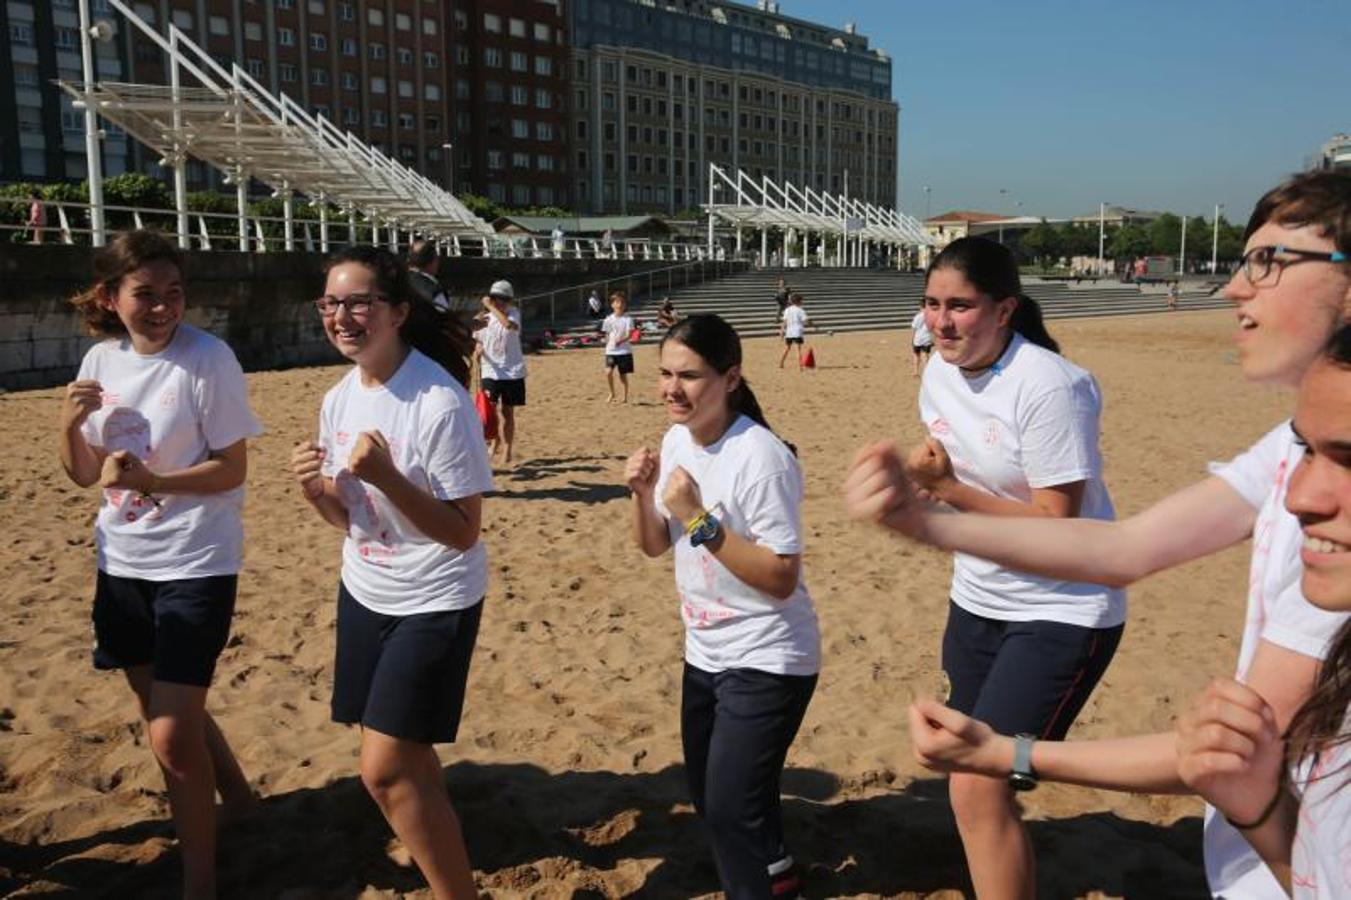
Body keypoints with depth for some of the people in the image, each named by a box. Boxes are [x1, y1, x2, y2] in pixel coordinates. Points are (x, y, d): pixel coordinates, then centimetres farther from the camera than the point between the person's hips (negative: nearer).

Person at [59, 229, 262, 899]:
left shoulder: (208, 359, -14)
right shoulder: (101, 361, 2)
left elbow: (232, 470, -13)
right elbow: (84, 475, 8)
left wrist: (151, 481, -26)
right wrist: (71, 425, -11)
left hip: (195, 566, -6)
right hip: (122, 563, 6)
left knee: (172, 737, -6)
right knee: (166, 711, 20)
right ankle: (237, 800, 45)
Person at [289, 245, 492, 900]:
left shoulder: (441, 403, -22)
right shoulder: (338, 399, 0)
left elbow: (463, 532, -20)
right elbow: (349, 518, 9)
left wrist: (386, 475, -31)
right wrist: (315, 488, -12)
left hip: (434, 603, -7)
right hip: (363, 593, 7)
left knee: (385, 770, -7)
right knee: (404, 755, 19)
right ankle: (441, 848, 45)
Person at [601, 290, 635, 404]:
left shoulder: (628, 319, -5)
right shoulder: (608, 319, 4)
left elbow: (630, 335, -14)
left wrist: (621, 341, -30)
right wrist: (608, 344, 7)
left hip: (624, 351, -2)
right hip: (611, 351, 2)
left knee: (623, 375, 5)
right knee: (608, 372, -16)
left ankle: (625, 397, 24)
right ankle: (612, 393, 7)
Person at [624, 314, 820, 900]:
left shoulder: (762, 458, -24)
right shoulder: (676, 440, 0)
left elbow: (781, 578, -25)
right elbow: (654, 547, 7)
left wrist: (699, 519, -30)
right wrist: (644, 494, -12)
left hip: (767, 661, -8)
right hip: (705, 653, 8)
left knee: (729, 807, -5)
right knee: (707, 793, 21)